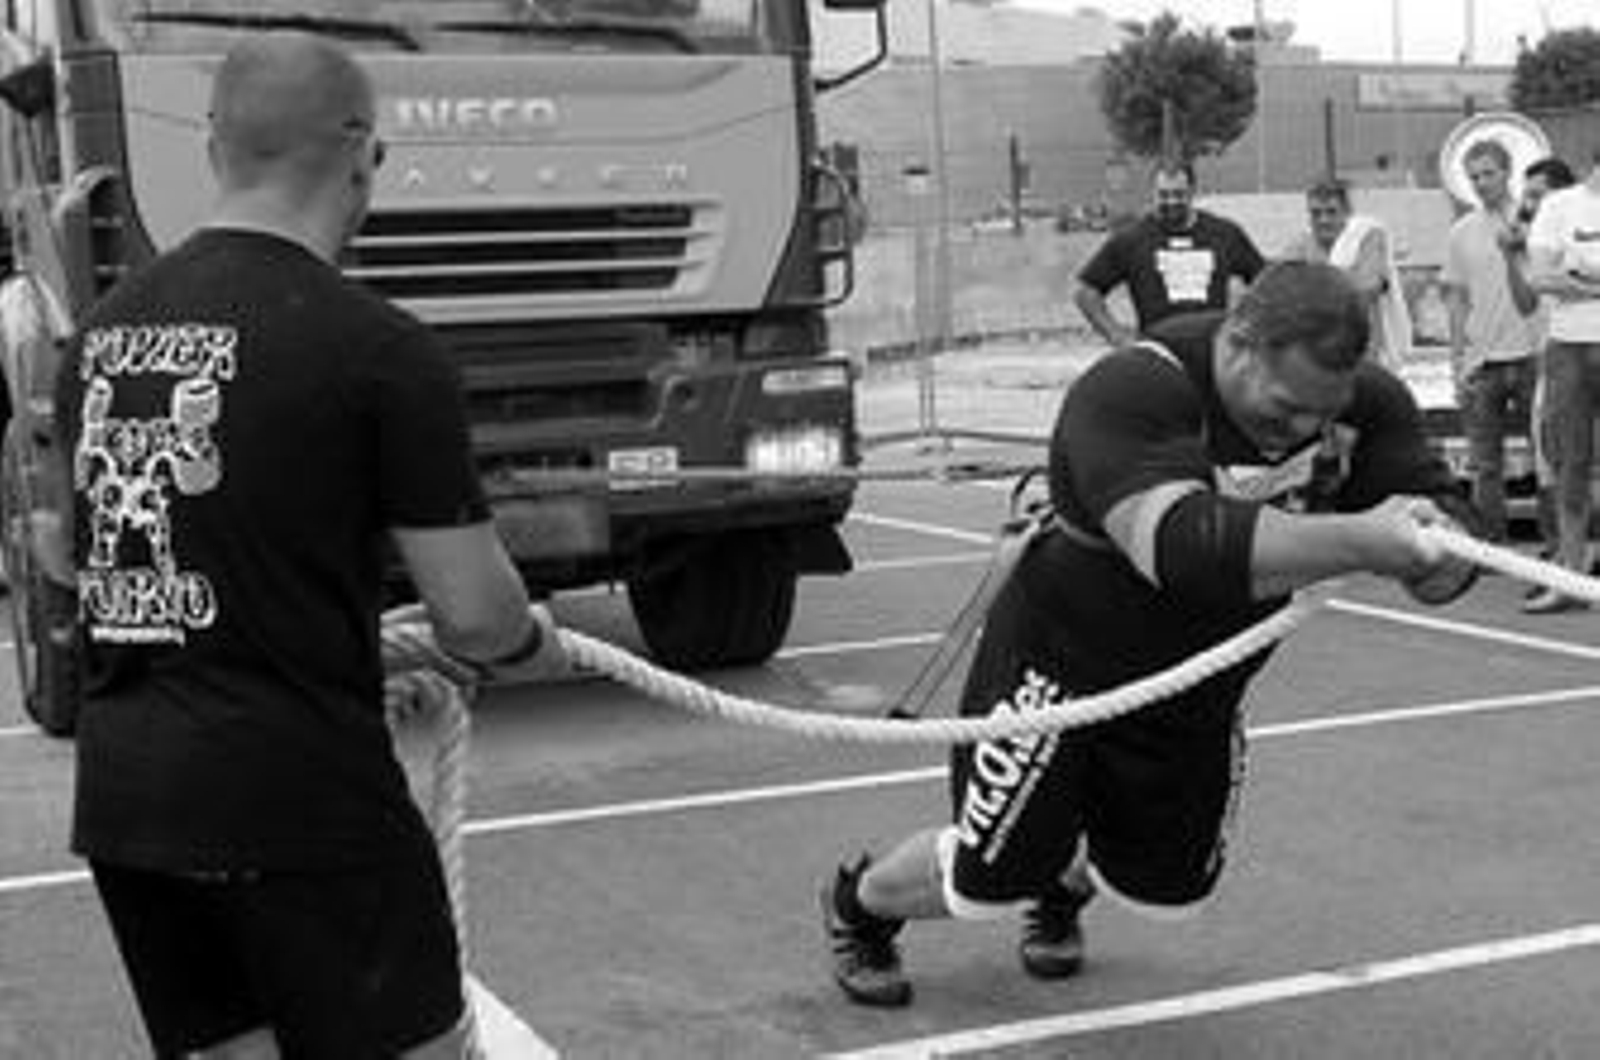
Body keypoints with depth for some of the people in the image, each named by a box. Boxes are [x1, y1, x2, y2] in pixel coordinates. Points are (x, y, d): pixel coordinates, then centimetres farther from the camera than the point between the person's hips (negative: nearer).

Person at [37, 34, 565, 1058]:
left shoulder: (104, 330, 7)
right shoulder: (379, 348, -12)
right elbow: (473, 616, -10)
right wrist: (534, 638, 11)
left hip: (117, 792, 7)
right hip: (299, 793, -6)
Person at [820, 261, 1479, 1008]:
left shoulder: (1364, 400, -15)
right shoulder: (1131, 393, -34)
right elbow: (1176, 546, -50)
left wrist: (1438, 560, -44)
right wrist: (1357, 541, -61)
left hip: (1201, 695, 6)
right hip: (1061, 666, -5)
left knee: (1165, 886, 17)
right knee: (990, 879, 3)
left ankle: (1062, 889, 54)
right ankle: (857, 905, 37)